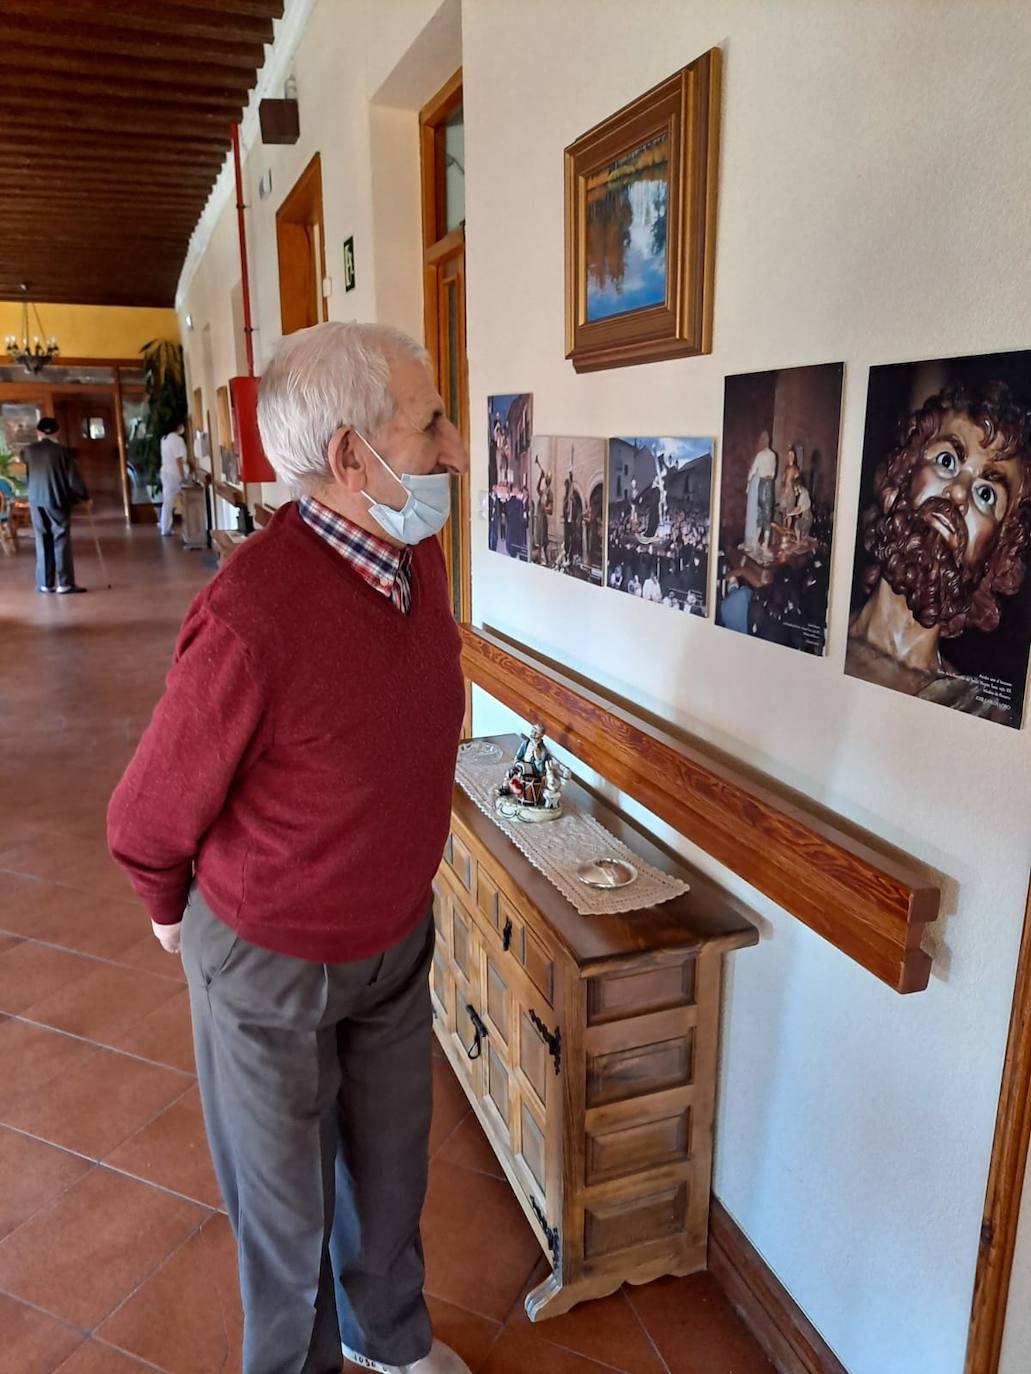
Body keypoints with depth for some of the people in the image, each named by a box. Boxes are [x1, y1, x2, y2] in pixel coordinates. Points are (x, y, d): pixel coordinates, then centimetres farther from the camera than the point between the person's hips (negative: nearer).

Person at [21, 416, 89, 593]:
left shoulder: (29, 450, 4)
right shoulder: (61, 451, -8)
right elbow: (74, 478, -9)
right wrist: (85, 497, 4)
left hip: (36, 501, 4)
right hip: (57, 501, -3)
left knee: (42, 542, 9)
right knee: (61, 541, -1)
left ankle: (45, 583, 11)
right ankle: (65, 583, -4)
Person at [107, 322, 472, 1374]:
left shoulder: (418, 555, -10)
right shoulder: (252, 619, -34)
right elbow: (146, 822, -17)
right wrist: (178, 914, 3)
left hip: (397, 936, 6)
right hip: (269, 961, -6)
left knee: (389, 1167, 27)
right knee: (287, 1206, 20)